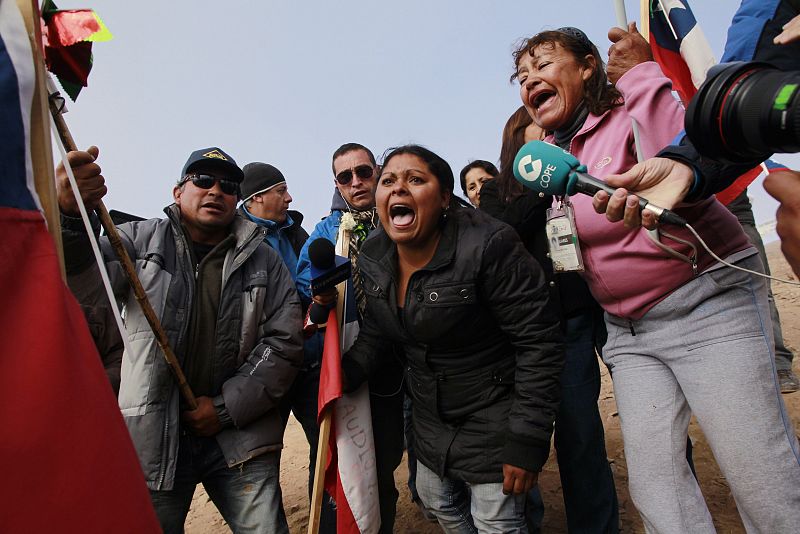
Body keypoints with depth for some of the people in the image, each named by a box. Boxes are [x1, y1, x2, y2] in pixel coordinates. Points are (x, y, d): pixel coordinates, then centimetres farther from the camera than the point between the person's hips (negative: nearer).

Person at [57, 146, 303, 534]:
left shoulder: (264, 261, 5)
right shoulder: (142, 240, 4)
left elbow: (284, 343, 0)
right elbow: (85, 279, -13)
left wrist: (227, 408, -7)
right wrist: (69, 214, -33)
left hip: (240, 437, 1)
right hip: (154, 438, 0)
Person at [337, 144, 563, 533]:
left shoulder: (487, 246, -27)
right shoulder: (373, 258, -5)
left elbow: (539, 342, -24)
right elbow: (375, 333, 4)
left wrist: (527, 442, -22)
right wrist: (341, 374, -15)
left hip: (492, 421, -6)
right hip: (430, 414, 7)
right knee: (437, 502, 25)